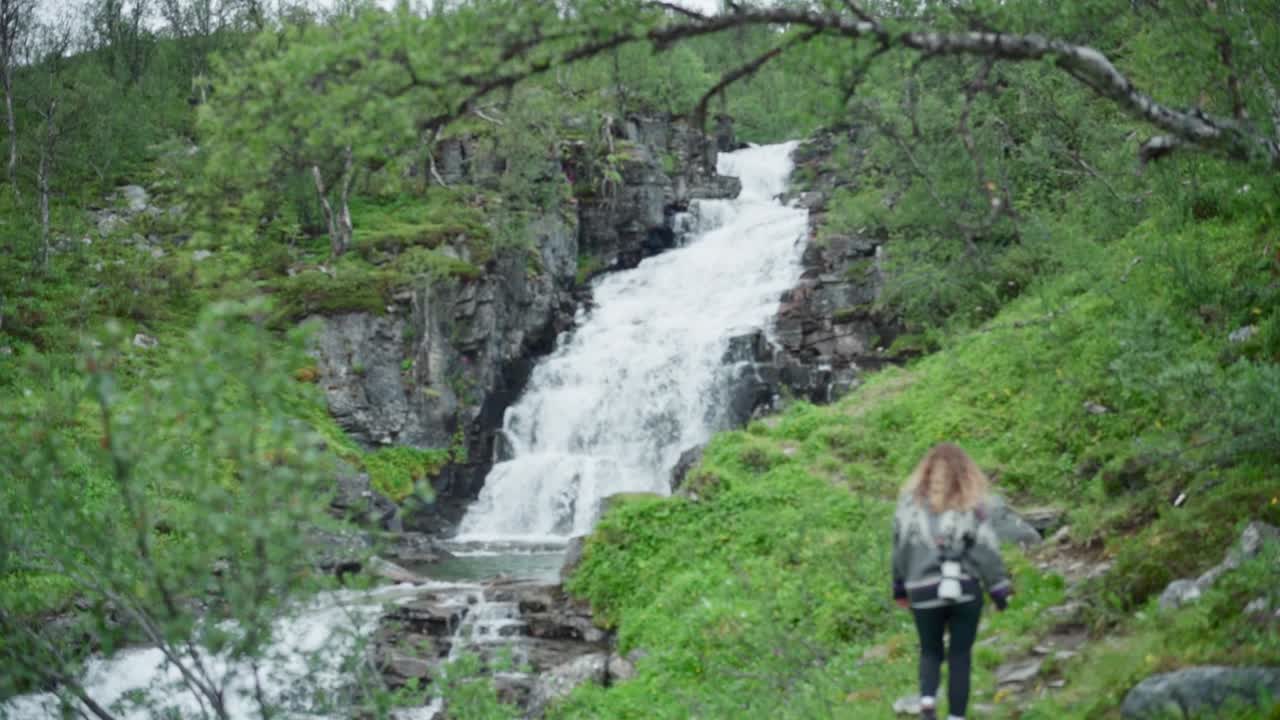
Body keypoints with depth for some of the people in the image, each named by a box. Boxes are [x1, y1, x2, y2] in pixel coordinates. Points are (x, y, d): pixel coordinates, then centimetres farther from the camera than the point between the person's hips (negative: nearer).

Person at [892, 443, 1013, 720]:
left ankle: (927, 698, -7)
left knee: (930, 651, 18)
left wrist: (900, 587, 14)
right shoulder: (972, 505, -5)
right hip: (966, 590, -1)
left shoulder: (911, 502, -1)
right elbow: (986, 549, -5)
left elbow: (900, 547, 4)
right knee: (960, 655, 11)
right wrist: (1000, 589, 3)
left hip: (924, 591, 1)